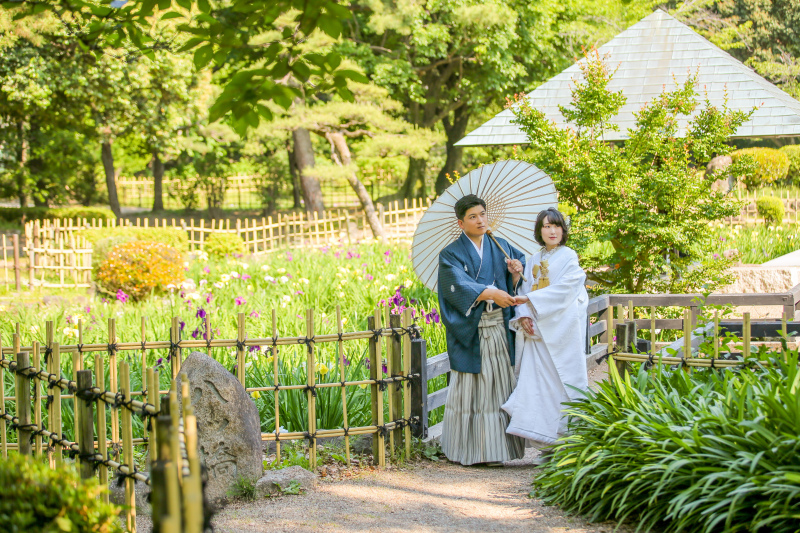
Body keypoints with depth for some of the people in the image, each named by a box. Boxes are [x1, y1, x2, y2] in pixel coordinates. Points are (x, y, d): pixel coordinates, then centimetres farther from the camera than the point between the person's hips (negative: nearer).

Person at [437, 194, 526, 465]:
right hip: (470, 332, -4)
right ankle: (468, 450, 2)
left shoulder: (501, 248, 13)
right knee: (471, 389, -4)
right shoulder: (451, 255, -1)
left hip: (500, 329, 4)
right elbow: (460, 287, -18)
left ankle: (495, 449, 8)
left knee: (499, 387, 3)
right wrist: (491, 293, -32)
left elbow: (513, 289, 14)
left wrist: (515, 274, -8)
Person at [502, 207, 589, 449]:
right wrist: (523, 316, -8)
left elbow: (563, 290, -12)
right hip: (536, 330, 5)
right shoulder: (534, 260, 16)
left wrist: (530, 300, -17)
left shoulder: (569, 257, 0)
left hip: (561, 329, -5)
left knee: (560, 381, -7)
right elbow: (524, 290, 11)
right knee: (535, 379, -2)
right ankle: (543, 436, 1)